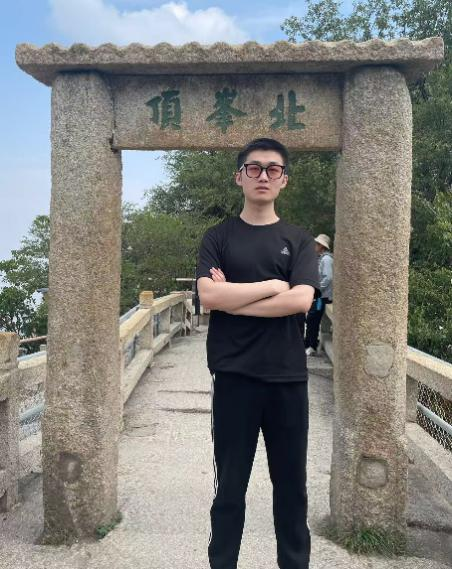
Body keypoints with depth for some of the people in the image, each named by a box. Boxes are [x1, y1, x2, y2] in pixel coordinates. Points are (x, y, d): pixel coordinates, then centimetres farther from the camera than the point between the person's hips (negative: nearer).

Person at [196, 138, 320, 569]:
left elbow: (301, 300, -11)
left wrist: (233, 298, -9)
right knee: (230, 485, 9)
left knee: (291, 483, 13)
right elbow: (208, 296, -12)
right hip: (233, 376, -1)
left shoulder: (299, 240, 6)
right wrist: (272, 285, -9)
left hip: (288, 377, 1)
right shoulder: (218, 237, 4)